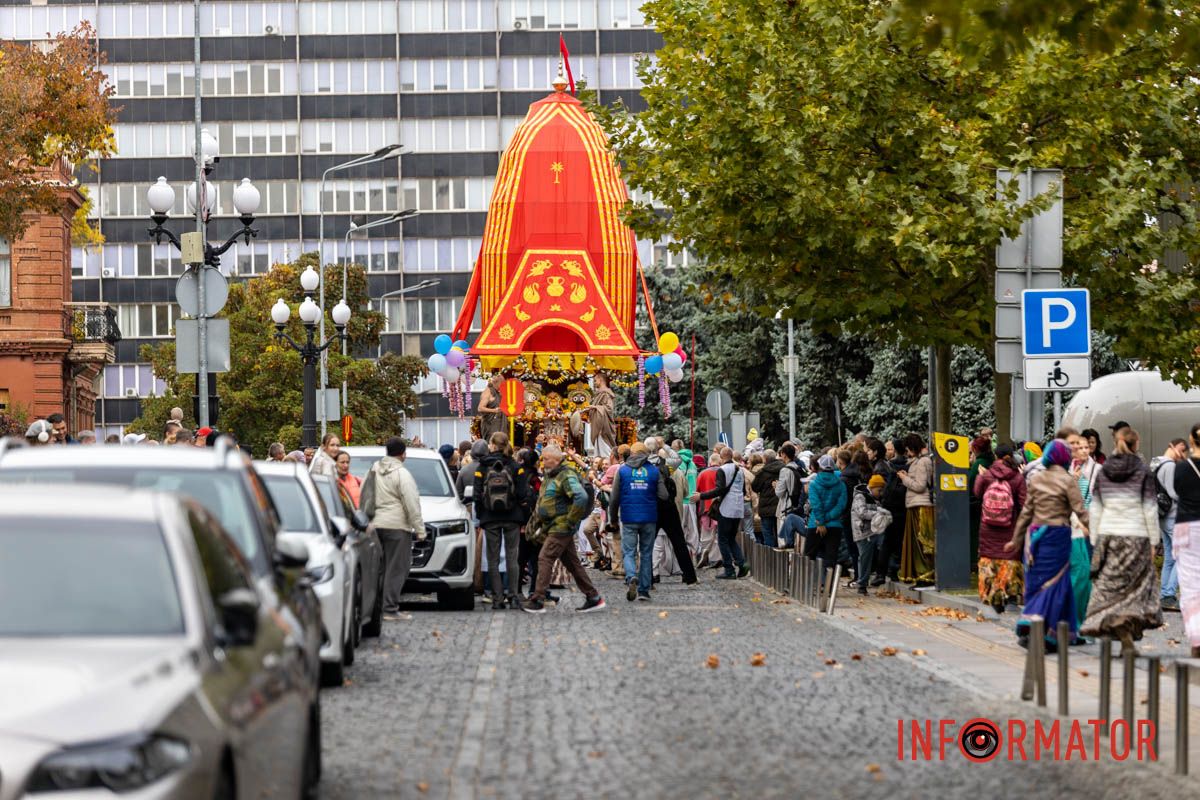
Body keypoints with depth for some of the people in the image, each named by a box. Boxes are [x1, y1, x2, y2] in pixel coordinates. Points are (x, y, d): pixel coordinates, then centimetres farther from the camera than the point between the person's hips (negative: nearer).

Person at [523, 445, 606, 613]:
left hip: (561, 528, -10)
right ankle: (594, 598, 15)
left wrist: (571, 521, -22)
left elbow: (581, 498, -27)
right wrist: (538, 516, 19)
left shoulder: (566, 476, -15)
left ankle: (537, 601, -11)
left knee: (545, 559, -11)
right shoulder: (549, 476, 17)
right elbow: (543, 501, 32)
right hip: (556, 528, 10)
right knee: (572, 563, 11)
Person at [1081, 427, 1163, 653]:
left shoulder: (1102, 472, 6)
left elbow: (1095, 509, 8)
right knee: (1135, 586, 2)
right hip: (1135, 536, -3)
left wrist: (1095, 542, 14)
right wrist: (1154, 541, 2)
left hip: (1107, 535, 3)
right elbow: (1150, 510, -5)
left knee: (1109, 587, 5)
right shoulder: (1142, 473, -5)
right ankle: (1127, 636, -8)